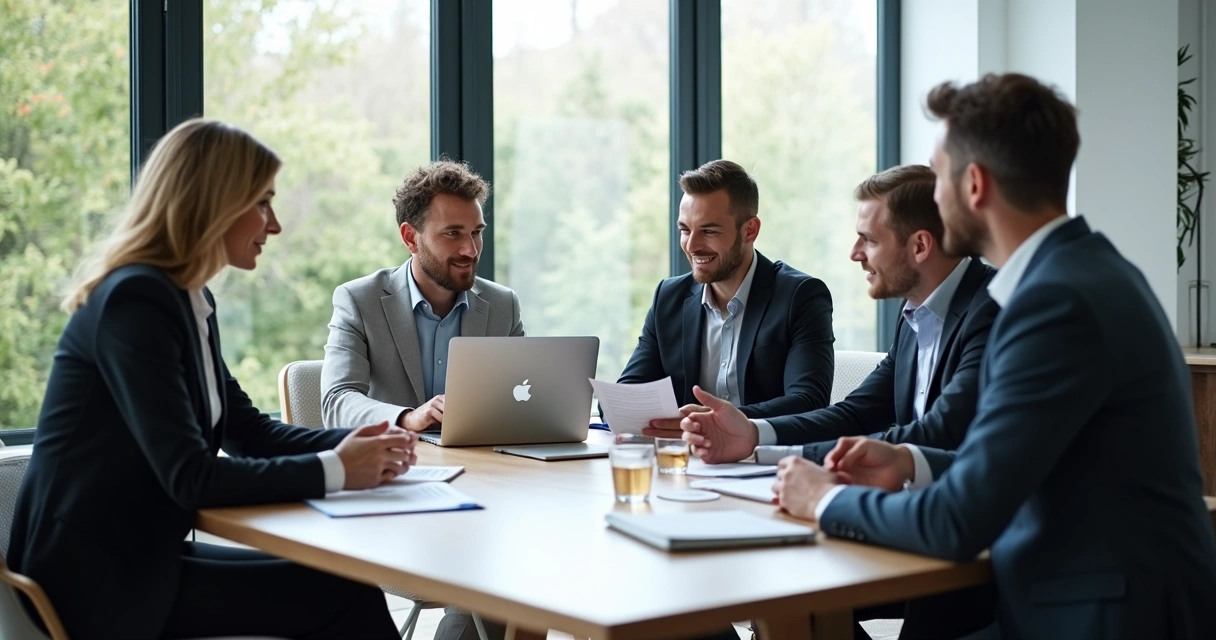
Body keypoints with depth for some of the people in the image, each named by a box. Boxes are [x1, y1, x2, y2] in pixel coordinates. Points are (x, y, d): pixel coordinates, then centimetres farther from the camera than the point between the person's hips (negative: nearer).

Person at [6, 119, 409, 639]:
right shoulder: (136, 299, -19)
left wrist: (354, 446, -5)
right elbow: (190, 476, -24)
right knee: (346, 598, -13)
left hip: (138, 556, 9)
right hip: (99, 579, -9)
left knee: (344, 584, -4)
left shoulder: (188, 300, 11)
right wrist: (334, 470, -17)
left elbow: (247, 431, 13)